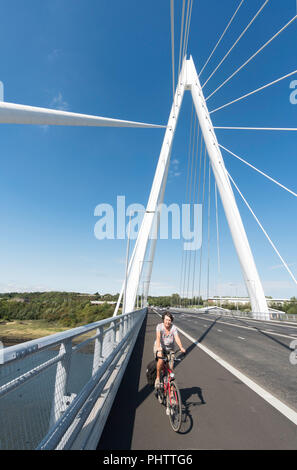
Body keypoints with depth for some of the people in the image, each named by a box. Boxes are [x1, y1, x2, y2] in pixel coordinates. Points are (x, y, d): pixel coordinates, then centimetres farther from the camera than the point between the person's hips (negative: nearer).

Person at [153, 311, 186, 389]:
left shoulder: (174, 328, -15)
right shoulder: (159, 326, -19)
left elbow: (177, 338, -28)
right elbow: (158, 337, -33)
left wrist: (181, 348, -45)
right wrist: (158, 347, -50)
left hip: (169, 349, 2)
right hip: (160, 348, -2)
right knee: (161, 359, -32)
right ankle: (157, 378, -8)